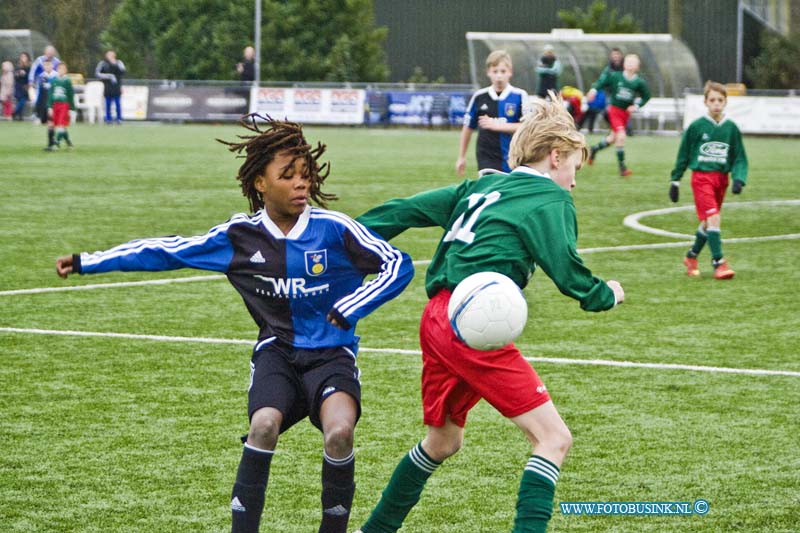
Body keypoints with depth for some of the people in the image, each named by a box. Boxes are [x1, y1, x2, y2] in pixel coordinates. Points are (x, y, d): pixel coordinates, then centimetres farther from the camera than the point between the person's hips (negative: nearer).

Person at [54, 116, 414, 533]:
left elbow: (398, 265, -6)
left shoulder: (333, 229, -8)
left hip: (331, 354, -1)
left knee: (339, 432, -29)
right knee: (264, 424, -30)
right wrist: (88, 262, 8)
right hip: (278, 353, 1)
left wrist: (350, 309, -18)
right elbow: (168, 252, 8)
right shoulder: (239, 236, 0)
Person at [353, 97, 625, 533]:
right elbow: (565, 269, -9)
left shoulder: (481, 187, 21)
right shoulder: (551, 200, -1)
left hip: (437, 319, 9)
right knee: (553, 437, -8)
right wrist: (605, 296, 11)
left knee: (443, 441, 27)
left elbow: (405, 210, 19)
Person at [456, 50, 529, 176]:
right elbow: (468, 127, 12)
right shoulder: (479, 97, 2)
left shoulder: (519, 96, -5)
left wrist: (498, 125, -17)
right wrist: (461, 157, 14)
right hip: (487, 161, 0)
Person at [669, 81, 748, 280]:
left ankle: (691, 256, 32)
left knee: (708, 222, 12)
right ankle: (719, 263, -15)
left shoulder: (731, 128, 3)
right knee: (713, 218, -17)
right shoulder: (696, 126, -4)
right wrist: (675, 180, 6)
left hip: (721, 179, 4)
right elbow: (683, 155, 5)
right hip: (701, 177, -4)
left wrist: (739, 179, -10)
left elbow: (739, 158, 6)